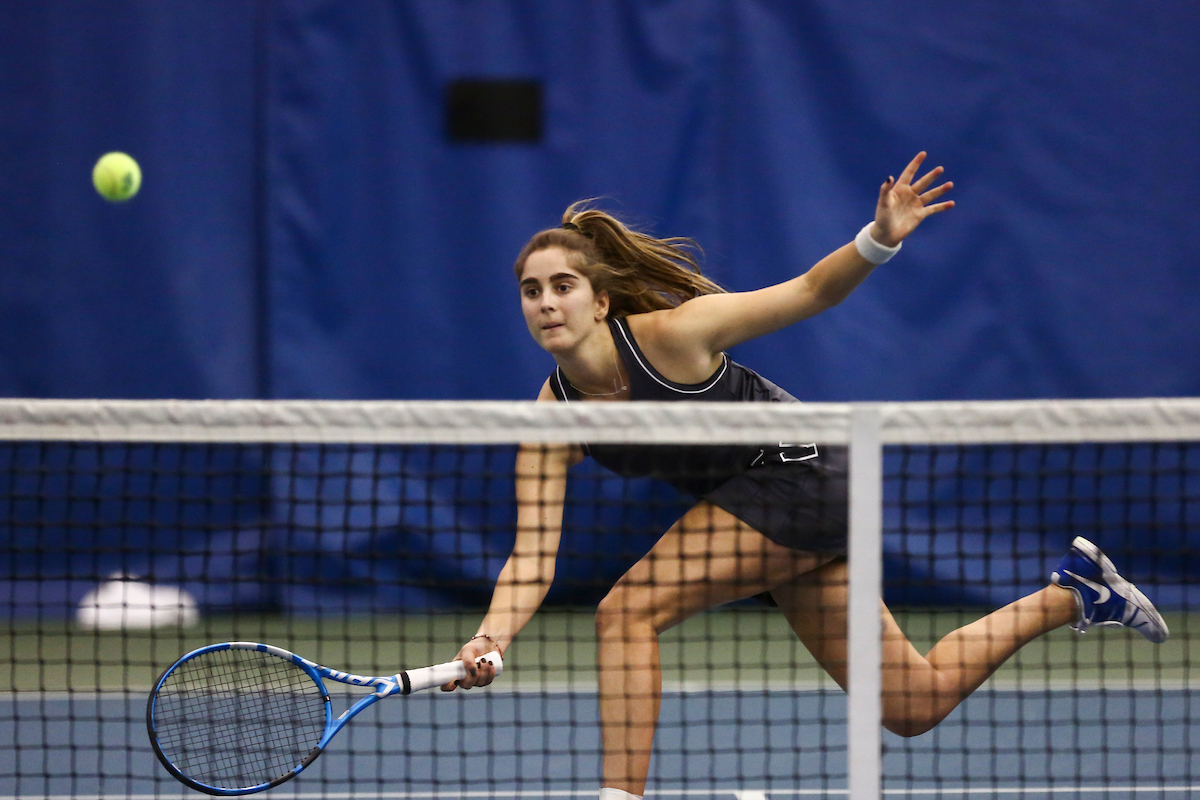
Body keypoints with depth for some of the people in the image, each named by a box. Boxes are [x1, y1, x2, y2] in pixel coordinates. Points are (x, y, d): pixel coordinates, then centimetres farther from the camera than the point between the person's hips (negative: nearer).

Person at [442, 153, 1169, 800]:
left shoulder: (670, 335, -25)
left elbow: (810, 293, -19)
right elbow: (531, 559, -14)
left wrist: (880, 239, -37)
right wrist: (489, 641, -32)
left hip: (801, 472, -6)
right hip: (749, 503, 6)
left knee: (628, 610, -22)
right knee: (915, 705, 13)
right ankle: (1069, 596, 32)